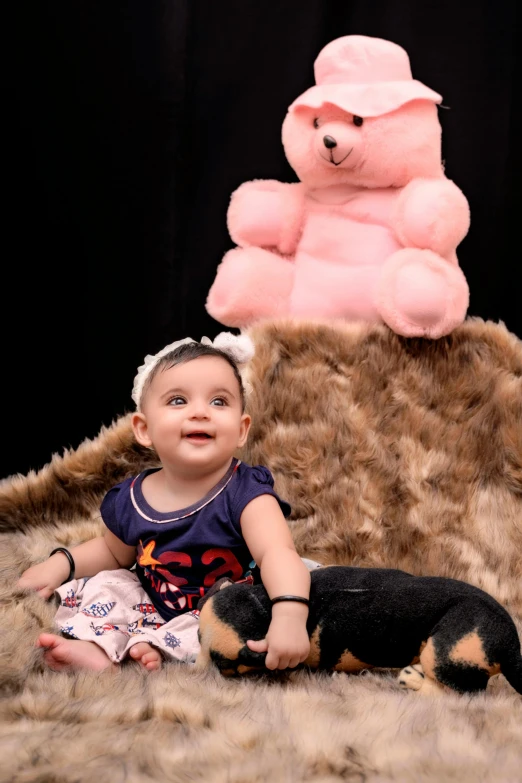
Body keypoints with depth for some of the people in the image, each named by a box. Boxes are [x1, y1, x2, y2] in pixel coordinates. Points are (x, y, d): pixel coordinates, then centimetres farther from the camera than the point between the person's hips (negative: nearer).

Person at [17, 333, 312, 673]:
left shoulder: (244, 493, -23)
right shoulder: (130, 500, -7)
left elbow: (277, 553, -42)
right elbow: (115, 553, 17)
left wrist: (290, 614, -62)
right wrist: (62, 562, 1)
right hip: (155, 603, 6)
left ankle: (153, 645, -28)